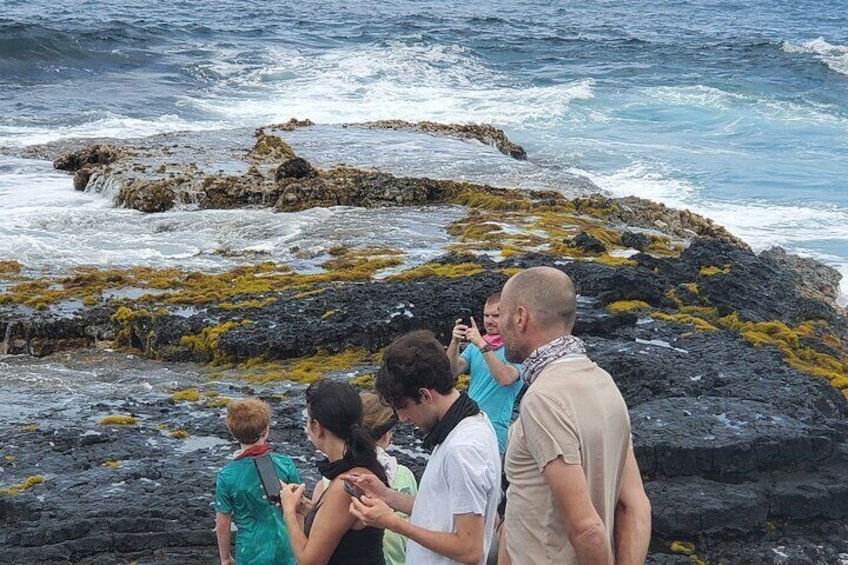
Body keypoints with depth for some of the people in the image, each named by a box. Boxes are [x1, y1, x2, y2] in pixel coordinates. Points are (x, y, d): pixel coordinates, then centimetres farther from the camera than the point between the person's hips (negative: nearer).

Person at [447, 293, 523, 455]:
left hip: (493, 429, -6)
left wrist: (483, 346, -27)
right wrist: (455, 343, -16)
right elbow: (452, 370, 0)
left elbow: (505, 378, -25)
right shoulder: (474, 345, 13)